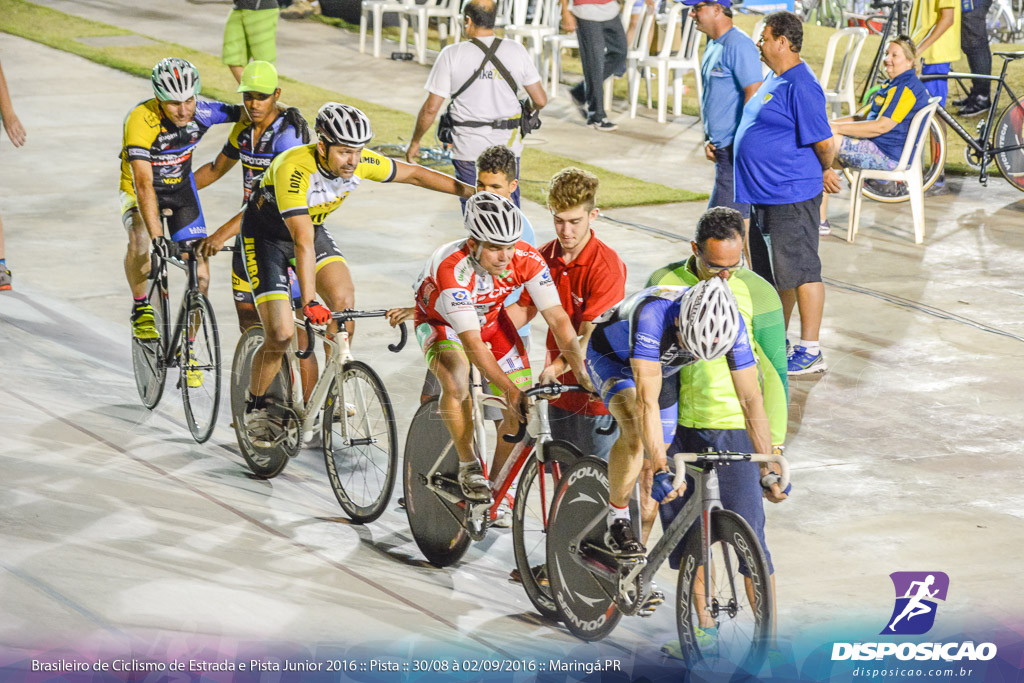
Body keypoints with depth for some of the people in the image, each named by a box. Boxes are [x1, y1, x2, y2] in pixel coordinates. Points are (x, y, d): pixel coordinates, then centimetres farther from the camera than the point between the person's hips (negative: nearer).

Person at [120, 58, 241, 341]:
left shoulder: (201, 112, -22)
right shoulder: (140, 121, -35)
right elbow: (144, 184, -41)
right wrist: (157, 238, -49)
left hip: (181, 187, 4)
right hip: (139, 191, -4)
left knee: (200, 274, -7)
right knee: (139, 241, -34)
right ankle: (141, 311, -11)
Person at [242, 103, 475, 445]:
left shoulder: (360, 161, -20)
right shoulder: (294, 169, -38)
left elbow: (413, 174, -3)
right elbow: (303, 242, -41)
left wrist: (470, 191, 1)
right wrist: (309, 303, -46)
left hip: (312, 225, 5)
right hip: (267, 234, -5)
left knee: (344, 299, -20)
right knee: (281, 334, -14)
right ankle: (255, 407, 10)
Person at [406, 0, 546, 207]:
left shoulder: (452, 55, -9)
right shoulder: (517, 52, -2)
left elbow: (431, 108, -8)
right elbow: (540, 100, 3)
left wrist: (414, 142, 6)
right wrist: (531, 109, 27)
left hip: (468, 148, -2)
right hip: (508, 147, 2)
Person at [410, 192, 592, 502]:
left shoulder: (527, 259, -29)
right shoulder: (451, 267, -41)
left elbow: (557, 318, -27)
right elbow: (471, 341, -44)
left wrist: (584, 376, -35)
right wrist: (510, 389, -51)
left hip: (489, 318, 4)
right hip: (441, 322, -4)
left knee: (523, 412, -8)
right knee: (456, 381, -34)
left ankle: (496, 483, 14)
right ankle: (468, 465, -11)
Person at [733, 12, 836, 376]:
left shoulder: (800, 86, -19)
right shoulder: (776, 79, 13)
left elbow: (823, 143, -19)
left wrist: (824, 172, -3)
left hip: (792, 196, -11)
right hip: (763, 195, 11)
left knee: (800, 271, -4)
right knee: (773, 273, 18)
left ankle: (810, 352, 0)